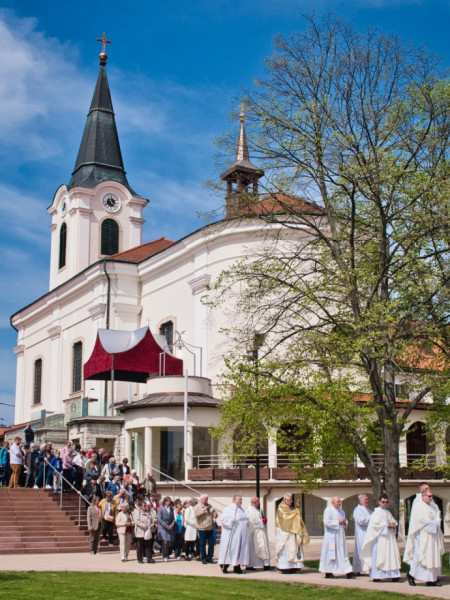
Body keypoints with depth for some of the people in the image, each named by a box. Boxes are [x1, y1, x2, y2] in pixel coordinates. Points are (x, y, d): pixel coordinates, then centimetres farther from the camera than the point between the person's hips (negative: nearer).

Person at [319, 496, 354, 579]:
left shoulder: (341, 511, 16)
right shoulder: (328, 510, -7)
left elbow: (345, 522, 24)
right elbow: (327, 522, -17)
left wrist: (344, 522, 0)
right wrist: (338, 522, -16)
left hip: (340, 536, 7)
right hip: (331, 536, -7)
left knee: (343, 553, 3)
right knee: (330, 553, -3)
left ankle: (348, 572, 0)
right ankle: (328, 572, 6)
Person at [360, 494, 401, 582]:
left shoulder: (388, 512, 18)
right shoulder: (376, 512, -5)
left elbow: (394, 522, 20)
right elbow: (374, 524, -15)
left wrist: (393, 525, -3)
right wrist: (385, 525, -15)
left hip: (389, 538, 7)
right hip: (380, 538, -7)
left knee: (390, 555, 3)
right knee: (378, 556, -8)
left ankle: (393, 575, 5)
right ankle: (376, 576, -6)